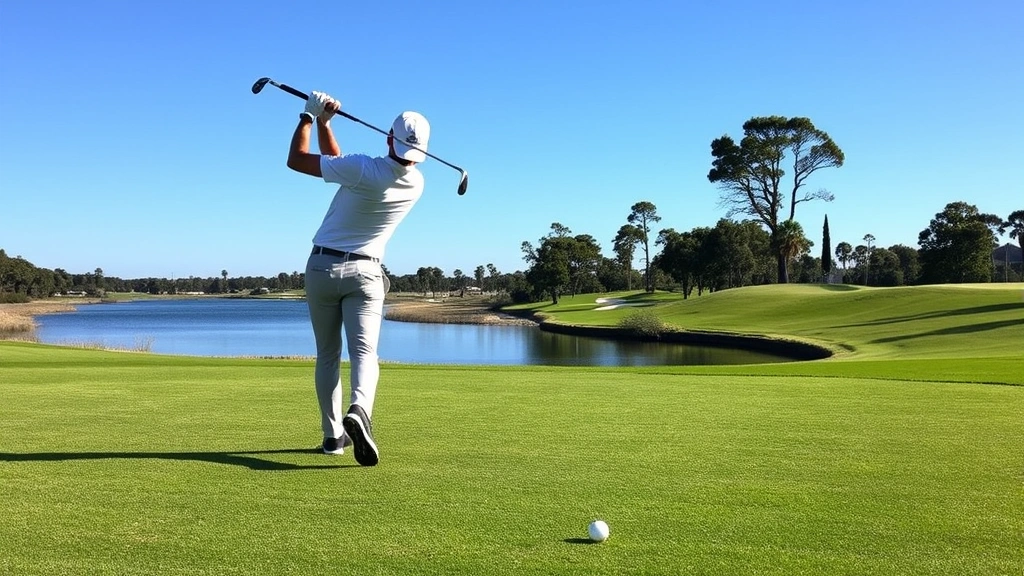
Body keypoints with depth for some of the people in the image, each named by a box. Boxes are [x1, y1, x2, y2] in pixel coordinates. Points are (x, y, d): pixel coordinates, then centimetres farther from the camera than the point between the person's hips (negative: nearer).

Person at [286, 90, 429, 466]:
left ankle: (333, 434, 10)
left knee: (327, 355, 9)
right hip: (365, 273, 2)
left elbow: (296, 160, -7)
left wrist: (310, 116, 3)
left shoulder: (364, 170, -20)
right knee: (364, 351, -8)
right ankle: (358, 411, -37)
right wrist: (324, 121, 5)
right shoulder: (416, 184, -3)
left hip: (322, 268, -2)